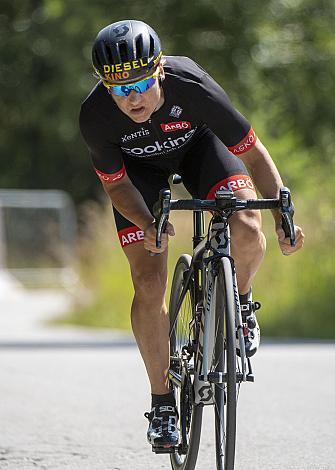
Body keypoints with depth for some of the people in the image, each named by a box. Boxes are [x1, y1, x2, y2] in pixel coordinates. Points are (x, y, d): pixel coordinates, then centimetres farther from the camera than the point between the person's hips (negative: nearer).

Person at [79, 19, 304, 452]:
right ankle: (162, 402, 7)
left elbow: (253, 153, -28)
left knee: (247, 231, -28)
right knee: (148, 285, -11)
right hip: (139, 164, 0)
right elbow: (115, 184, -17)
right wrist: (146, 225, -36)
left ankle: (240, 303, 7)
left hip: (196, 144, 0)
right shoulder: (95, 116, -34)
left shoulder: (193, 87, -39)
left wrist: (282, 216, -38)